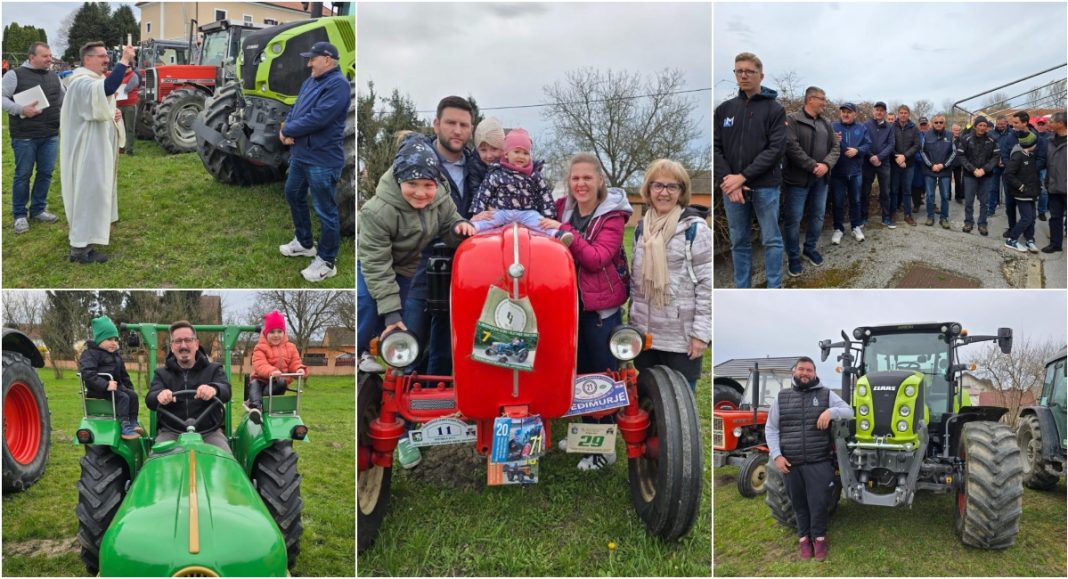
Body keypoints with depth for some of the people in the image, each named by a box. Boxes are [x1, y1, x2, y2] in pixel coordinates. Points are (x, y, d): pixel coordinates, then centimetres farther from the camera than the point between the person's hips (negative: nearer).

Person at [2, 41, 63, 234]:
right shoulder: (15, 74, -4)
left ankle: (38, 210, 23)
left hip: (51, 135, 5)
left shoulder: (54, 77, 11)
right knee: (23, 175, 2)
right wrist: (21, 110, -20)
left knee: (46, 173, 8)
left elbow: (64, 99, 21)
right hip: (25, 136, -5)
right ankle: (19, 215, 12)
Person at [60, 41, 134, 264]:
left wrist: (112, 114, 3)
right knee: (89, 193, -10)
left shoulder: (95, 81, 14)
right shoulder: (82, 83, -21)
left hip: (97, 147, 11)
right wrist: (124, 61, -39)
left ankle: (83, 236, 34)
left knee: (95, 191, 20)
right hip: (87, 149, -11)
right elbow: (108, 89, -43)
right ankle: (80, 247, -8)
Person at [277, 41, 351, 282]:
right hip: (300, 154, 10)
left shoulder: (338, 85, -19)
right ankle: (304, 242, 42)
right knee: (293, 195, 24)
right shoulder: (311, 81, 11)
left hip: (322, 160, -10)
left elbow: (317, 119, -27)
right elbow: (296, 109, 14)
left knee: (325, 211, 0)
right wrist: (285, 129, -9)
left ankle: (326, 261, 11)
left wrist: (287, 131, -14)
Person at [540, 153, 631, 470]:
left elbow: (597, 258, -23)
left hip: (602, 304, -5)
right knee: (580, 371, 15)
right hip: (572, 299, 6)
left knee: (603, 373, 0)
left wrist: (564, 231, -28)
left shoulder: (612, 215, -11)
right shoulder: (563, 207, 4)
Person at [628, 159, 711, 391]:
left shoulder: (694, 228, -8)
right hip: (645, 333, 6)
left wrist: (701, 332, -14)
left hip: (681, 336, -5)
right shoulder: (641, 228, 10)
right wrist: (633, 320, 14)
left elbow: (707, 283, -10)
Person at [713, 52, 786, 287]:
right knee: (739, 242, 10)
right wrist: (726, 179, -11)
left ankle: (774, 289, 12)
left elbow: (776, 149, -9)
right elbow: (715, 147, 4)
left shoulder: (775, 109, 0)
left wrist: (743, 176, -16)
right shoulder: (724, 109, 9)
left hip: (765, 187, -3)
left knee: (771, 240, 3)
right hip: (731, 187, 3)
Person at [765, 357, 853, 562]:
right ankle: (805, 537, 26)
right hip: (790, 463, 1)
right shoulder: (782, 397, 8)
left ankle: (819, 537, 19)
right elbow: (771, 429, 8)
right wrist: (776, 455, -3)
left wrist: (831, 411, -19)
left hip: (818, 462, -1)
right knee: (799, 504, 11)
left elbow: (849, 412, 2)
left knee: (818, 503, 0)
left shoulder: (826, 394, 6)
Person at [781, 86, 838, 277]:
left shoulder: (826, 123, 11)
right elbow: (791, 147, -19)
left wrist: (826, 164, -13)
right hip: (798, 177, -6)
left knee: (818, 215, 14)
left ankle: (810, 248, 32)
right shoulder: (792, 120, -9)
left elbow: (834, 147, 8)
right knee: (793, 218, -1)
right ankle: (793, 256, 11)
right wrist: (813, 166, -20)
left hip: (821, 178, 6)